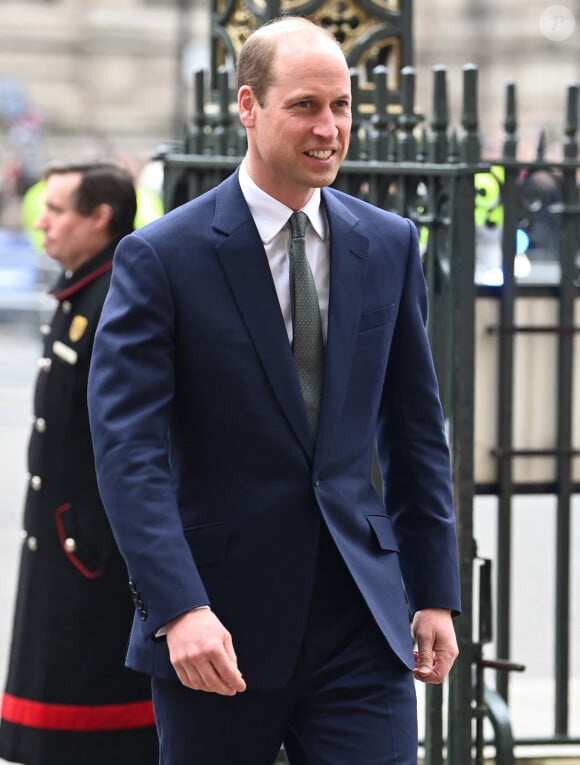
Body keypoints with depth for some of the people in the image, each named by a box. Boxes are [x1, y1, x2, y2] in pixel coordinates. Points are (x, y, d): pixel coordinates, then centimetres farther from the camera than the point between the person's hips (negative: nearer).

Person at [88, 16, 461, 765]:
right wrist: (179, 607, -23)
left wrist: (435, 592, 9)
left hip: (360, 618, 3)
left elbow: (416, 429, 12)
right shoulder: (160, 257, -7)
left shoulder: (389, 246, 7)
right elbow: (128, 449, -13)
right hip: (219, 623, -3)